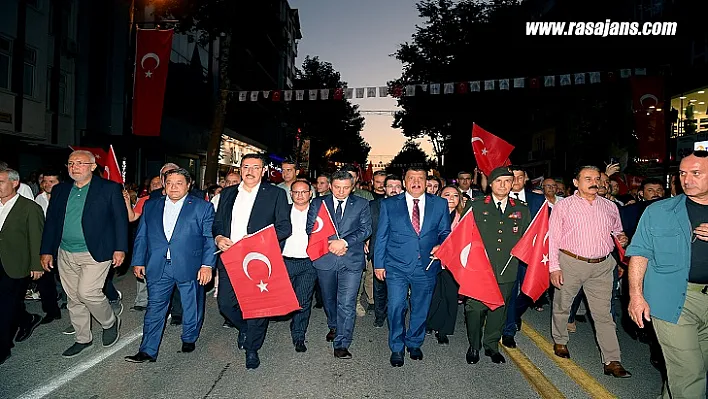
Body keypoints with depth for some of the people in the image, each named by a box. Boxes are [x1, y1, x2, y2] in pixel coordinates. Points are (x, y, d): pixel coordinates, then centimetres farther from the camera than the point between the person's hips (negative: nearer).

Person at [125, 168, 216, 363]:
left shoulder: (203, 207, -1)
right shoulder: (151, 206, 11)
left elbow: (210, 238, -5)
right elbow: (141, 236, 14)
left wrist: (207, 265, -13)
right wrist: (138, 262, 7)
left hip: (190, 267, -2)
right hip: (158, 268, 2)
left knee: (192, 307, 12)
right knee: (155, 307, 4)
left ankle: (189, 338, 34)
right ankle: (148, 351, 12)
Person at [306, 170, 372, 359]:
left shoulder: (361, 204, 4)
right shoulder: (318, 203, 6)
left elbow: (366, 229, -3)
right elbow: (311, 228, 1)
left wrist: (345, 242, -16)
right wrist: (330, 244, -12)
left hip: (352, 260, -2)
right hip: (325, 258, 2)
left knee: (347, 303, -8)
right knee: (328, 299, 20)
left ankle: (341, 345, -1)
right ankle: (333, 327, 45)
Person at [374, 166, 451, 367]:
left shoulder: (440, 204, 5)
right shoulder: (389, 204, 2)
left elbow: (445, 232, 11)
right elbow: (381, 236, 4)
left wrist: (441, 246, -10)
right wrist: (379, 263, 1)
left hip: (426, 266, 2)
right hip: (397, 267, -1)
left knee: (421, 308, 14)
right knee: (396, 307, -2)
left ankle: (414, 343, 37)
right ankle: (396, 349, 20)